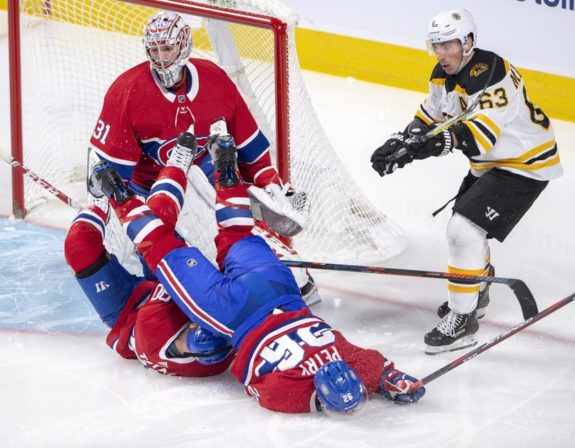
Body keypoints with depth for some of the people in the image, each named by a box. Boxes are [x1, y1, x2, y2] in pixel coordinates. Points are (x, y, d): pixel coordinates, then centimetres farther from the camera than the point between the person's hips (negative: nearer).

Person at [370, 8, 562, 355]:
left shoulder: (491, 75, -29)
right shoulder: (445, 75, 0)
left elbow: (480, 134, -40)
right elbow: (427, 120, 10)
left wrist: (439, 141, -52)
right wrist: (397, 145, -6)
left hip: (526, 164, -10)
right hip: (490, 163, 10)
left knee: (464, 230, -18)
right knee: (465, 225, 22)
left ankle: (463, 319, -10)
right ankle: (478, 292, 47)